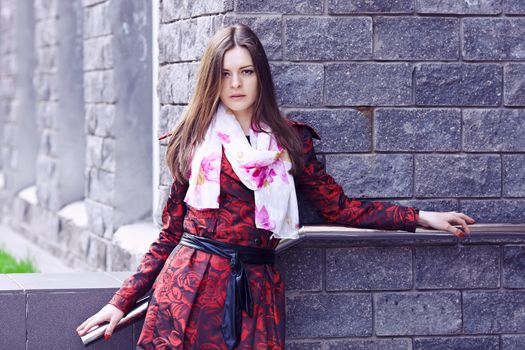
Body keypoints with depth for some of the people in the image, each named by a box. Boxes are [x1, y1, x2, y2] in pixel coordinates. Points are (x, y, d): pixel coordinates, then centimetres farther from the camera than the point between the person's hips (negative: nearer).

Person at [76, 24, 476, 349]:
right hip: (191, 287, -1)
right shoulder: (195, 139, 8)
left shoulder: (291, 140, 10)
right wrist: (122, 301, 4)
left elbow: (339, 207, 12)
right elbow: (171, 232, 10)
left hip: (256, 292, 1)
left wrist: (422, 217, 8)